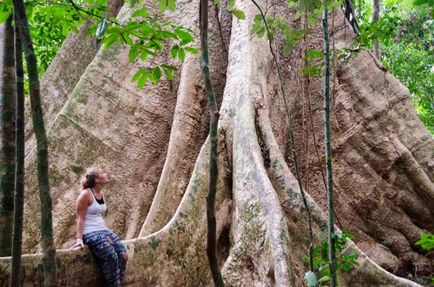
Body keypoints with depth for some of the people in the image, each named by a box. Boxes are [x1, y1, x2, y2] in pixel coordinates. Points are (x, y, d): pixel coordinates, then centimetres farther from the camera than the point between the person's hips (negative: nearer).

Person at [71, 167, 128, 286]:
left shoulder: (101, 194, 11)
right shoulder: (86, 194, -13)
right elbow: (80, 218, -13)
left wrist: (107, 233, 14)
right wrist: (79, 238, -17)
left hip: (103, 231, 8)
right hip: (90, 233, -8)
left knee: (123, 255, -8)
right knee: (111, 257, -24)